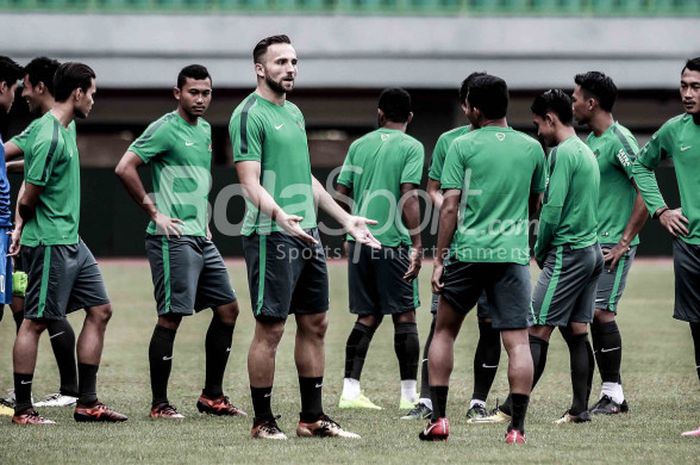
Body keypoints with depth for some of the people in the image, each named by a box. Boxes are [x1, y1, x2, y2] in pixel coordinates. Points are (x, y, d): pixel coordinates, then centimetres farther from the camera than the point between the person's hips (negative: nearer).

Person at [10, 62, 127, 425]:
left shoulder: (67, 129, 11)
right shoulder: (50, 137, -20)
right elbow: (28, 198, -17)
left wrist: (22, 226, 11)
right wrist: (25, 225, 3)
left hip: (72, 242, 10)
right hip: (50, 243, -10)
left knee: (100, 310, 10)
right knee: (35, 322, -2)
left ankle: (87, 403, 13)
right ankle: (22, 409, 5)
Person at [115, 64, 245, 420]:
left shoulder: (205, 129, 17)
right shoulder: (165, 128, -9)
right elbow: (124, 168, -17)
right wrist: (154, 212, -14)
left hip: (202, 239, 9)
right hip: (174, 239, -9)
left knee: (227, 309, 9)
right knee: (171, 318, -7)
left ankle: (212, 396, 17)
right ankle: (159, 404, -1)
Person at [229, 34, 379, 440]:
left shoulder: (294, 113, 17)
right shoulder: (250, 115, -10)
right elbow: (251, 182, -17)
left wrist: (345, 218, 22)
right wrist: (279, 216, -34)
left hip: (308, 234, 9)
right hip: (272, 236, -9)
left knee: (315, 325, 10)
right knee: (270, 329, -5)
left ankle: (313, 417, 16)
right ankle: (263, 422, 2)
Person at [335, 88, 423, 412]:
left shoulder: (359, 145, 10)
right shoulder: (411, 147, -4)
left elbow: (341, 194, 11)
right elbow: (408, 197, -13)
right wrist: (417, 245, -12)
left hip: (359, 240, 5)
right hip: (393, 242, -5)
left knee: (368, 317, 11)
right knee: (405, 316, 2)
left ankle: (350, 390, 5)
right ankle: (409, 395, 2)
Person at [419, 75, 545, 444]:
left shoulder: (462, 146, -2)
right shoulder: (532, 148, 7)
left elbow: (449, 207, -5)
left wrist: (439, 259, -2)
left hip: (467, 252, -1)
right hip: (513, 254, 1)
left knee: (444, 330, 15)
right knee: (517, 341, 0)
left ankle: (439, 419, 11)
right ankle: (516, 426, -8)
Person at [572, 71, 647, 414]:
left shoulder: (619, 141, -13)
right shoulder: (591, 140, 15)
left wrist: (625, 241, -17)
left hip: (612, 246, -9)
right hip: (590, 244, 9)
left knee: (602, 312, -11)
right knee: (594, 316, 6)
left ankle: (613, 396, -7)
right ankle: (611, 393, 10)